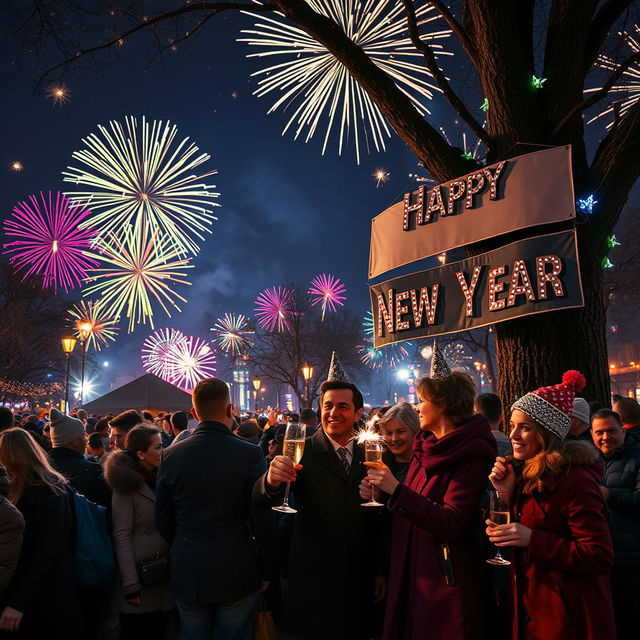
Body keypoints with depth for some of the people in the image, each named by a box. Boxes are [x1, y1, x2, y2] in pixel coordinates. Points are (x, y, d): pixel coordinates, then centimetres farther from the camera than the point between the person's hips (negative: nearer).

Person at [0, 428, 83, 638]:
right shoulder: (30, 487, 9)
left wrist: (19, 602, -26)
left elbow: (47, 551, -24)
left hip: (46, 599, -8)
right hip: (33, 593, 8)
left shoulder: (45, 489, -18)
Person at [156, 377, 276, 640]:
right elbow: (263, 522, -12)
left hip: (187, 576, 3)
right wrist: (266, 571, 1)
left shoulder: (171, 455, -4)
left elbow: (163, 520, 4)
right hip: (237, 575, -2)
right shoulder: (250, 454, -14)